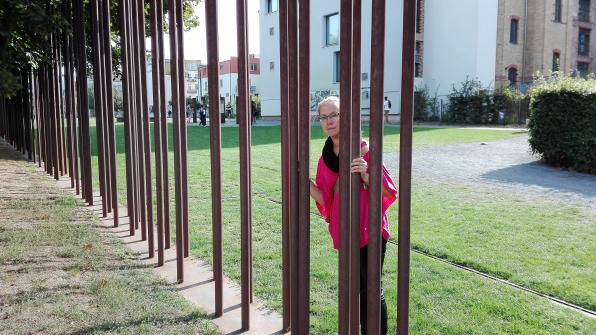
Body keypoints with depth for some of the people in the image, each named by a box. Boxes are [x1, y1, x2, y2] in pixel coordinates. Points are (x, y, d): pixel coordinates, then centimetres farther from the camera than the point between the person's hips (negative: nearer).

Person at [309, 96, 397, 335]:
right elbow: (325, 199, 7)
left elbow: (387, 191, -12)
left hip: (369, 229, -6)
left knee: (372, 288, -1)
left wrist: (366, 175, -29)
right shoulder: (325, 156, 6)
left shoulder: (363, 148, -12)